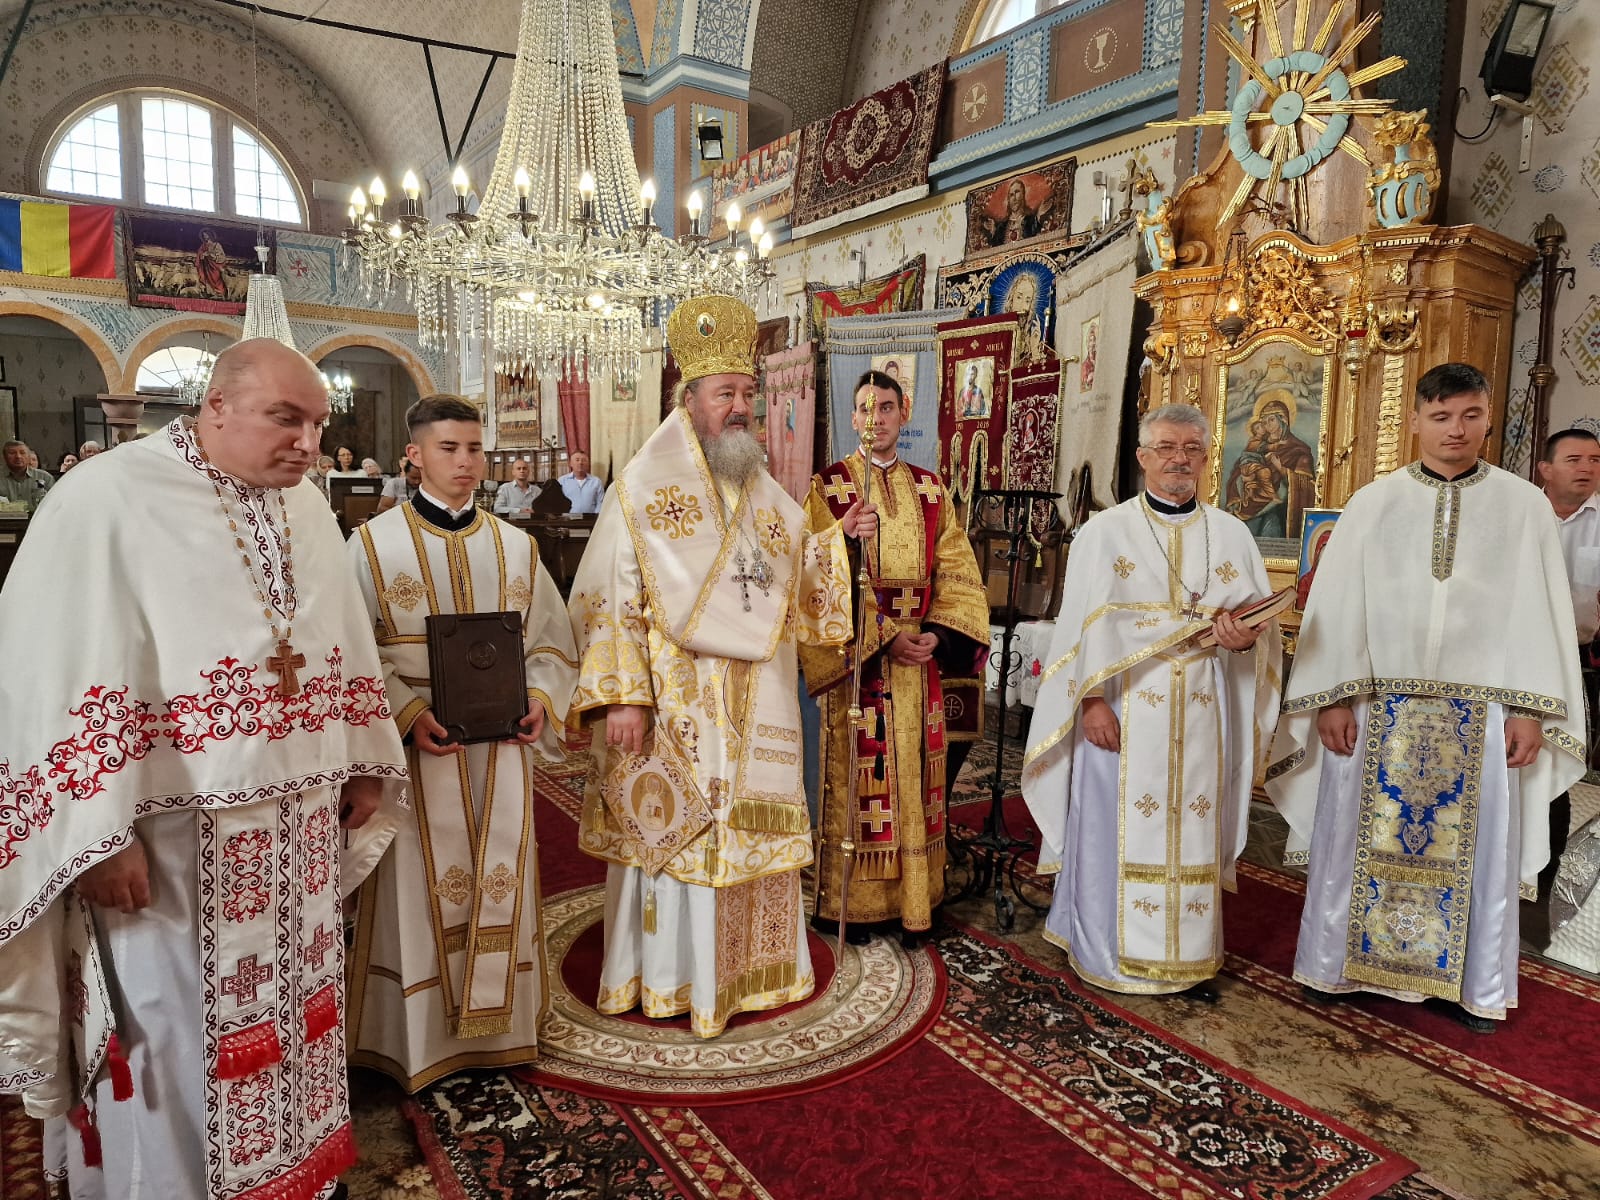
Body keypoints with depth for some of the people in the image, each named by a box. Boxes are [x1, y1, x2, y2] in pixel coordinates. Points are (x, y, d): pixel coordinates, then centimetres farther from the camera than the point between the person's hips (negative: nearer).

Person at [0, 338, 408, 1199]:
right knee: (171, 1039, 8)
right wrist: (100, 833, -18)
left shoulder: (306, 510, 7)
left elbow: (345, 650, 14)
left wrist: (364, 765, 16)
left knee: (284, 1012, 19)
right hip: (172, 831, -6)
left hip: (296, 824, 7)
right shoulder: (106, 500, -13)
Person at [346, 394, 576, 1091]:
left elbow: (550, 638, 11)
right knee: (425, 885, 4)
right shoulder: (375, 542, 0)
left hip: (502, 742, 3)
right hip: (419, 743, -3)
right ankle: (421, 1035, 21)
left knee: (501, 880, 9)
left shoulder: (514, 546, 9)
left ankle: (497, 1024, 26)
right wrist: (407, 715, -17)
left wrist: (541, 698, -7)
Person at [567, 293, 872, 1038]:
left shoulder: (762, 490, 12)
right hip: (677, 703, -5)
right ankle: (668, 976, 22)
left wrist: (837, 539, 0)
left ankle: (743, 965, 31)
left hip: (755, 704, 6)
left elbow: (794, 575, 18)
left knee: (749, 828, 13)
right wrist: (622, 695, -19)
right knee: (673, 830, 4)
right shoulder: (645, 487, -7)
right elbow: (611, 597, -12)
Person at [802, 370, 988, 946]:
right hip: (856, 656, -3)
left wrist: (939, 634, -10)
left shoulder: (930, 490, 11)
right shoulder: (828, 488, 0)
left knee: (915, 776, 8)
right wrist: (883, 638, -16)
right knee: (854, 779, 1)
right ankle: (849, 901, 14)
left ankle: (914, 900, 19)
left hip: (921, 655, 4)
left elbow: (956, 571, 6)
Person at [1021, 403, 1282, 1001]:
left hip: (1202, 713, 3)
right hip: (1125, 709, -2)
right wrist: (1092, 699, -12)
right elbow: (1082, 625, -4)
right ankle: (1110, 954, 19)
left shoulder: (1232, 534, 9)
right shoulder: (1104, 531, 1)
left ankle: (1188, 958, 22)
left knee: (1194, 834, 8)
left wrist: (1247, 639, -12)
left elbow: (1265, 620, 11)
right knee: (1119, 830, 4)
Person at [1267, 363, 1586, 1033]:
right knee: (1356, 836, 7)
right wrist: (1333, 697, -5)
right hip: (1375, 706, 0)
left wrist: (1532, 710, -4)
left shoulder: (1524, 505, 3)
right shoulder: (1373, 503, 2)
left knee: (1476, 848, 9)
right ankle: (1333, 965, 23)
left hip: (1482, 713, 0)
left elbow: (1541, 610, 2)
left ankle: (1473, 985, 26)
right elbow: (1336, 603, 0)